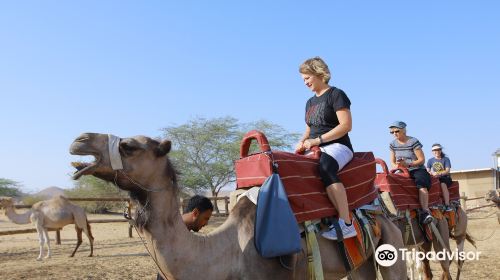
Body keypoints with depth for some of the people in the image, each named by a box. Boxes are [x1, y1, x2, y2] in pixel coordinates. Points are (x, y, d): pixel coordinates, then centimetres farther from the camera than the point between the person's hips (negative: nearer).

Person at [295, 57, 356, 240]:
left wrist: (317, 140, -17)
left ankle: (346, 223, -42)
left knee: (325, 167, -39)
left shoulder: (336, 95, -2)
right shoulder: (310, 102, 21)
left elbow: (346, 125, -13)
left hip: (338, 146, -8)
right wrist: (302, 142, 2)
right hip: (318, 150, 8)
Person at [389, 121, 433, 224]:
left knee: (421, 183, -35)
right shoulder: (393, 144, 8)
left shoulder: (413, 142, -8)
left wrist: (408, 164, -25)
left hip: (417, 169, -5)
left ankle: (425, 212, -42)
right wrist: (396, 166, -12)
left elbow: (422, 160, -11)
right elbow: (392, 162, 13)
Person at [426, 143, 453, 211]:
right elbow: (427, 171, 7)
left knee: (443, 184, -36)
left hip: (445, 178, -3)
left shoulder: (445, 159, 5)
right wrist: (432, 173, -17)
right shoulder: (430, 160, 14)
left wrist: (439, 173, -26)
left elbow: (447, 171, -8)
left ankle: (447, 205, -35)